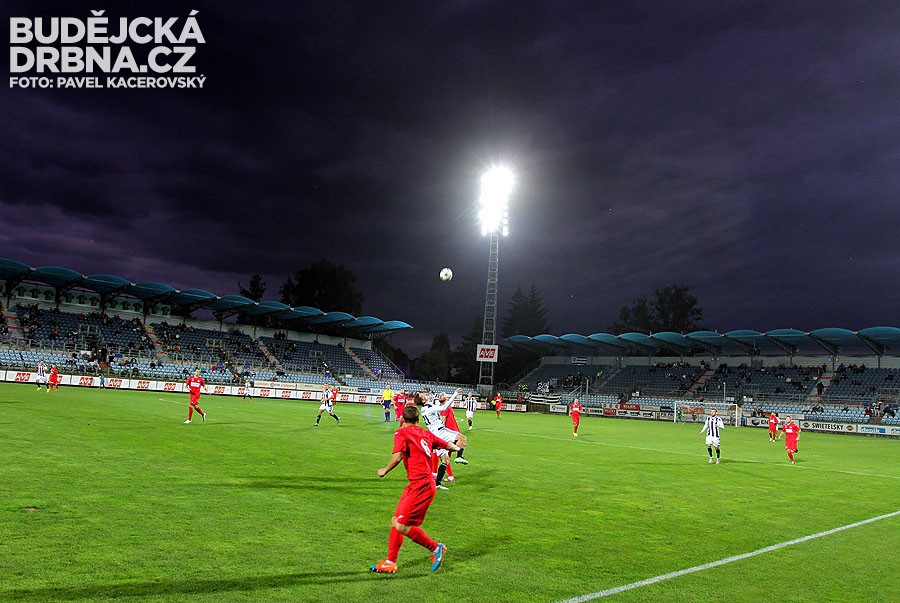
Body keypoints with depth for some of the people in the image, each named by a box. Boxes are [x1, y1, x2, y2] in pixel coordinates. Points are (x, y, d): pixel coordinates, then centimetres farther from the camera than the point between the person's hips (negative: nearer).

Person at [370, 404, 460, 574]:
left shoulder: (401, 433, -5)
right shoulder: (425, 434, 14)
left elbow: (397, 457, -19)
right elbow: (448, 445, 25)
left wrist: (385, 471, 1)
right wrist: (455, 446, 48)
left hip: (420, 486, -9)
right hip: (426, 483, 9)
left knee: (401, 526, -11)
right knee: (396, 521, 12)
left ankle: (436, 547, 3)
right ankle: (390, 563, 18)